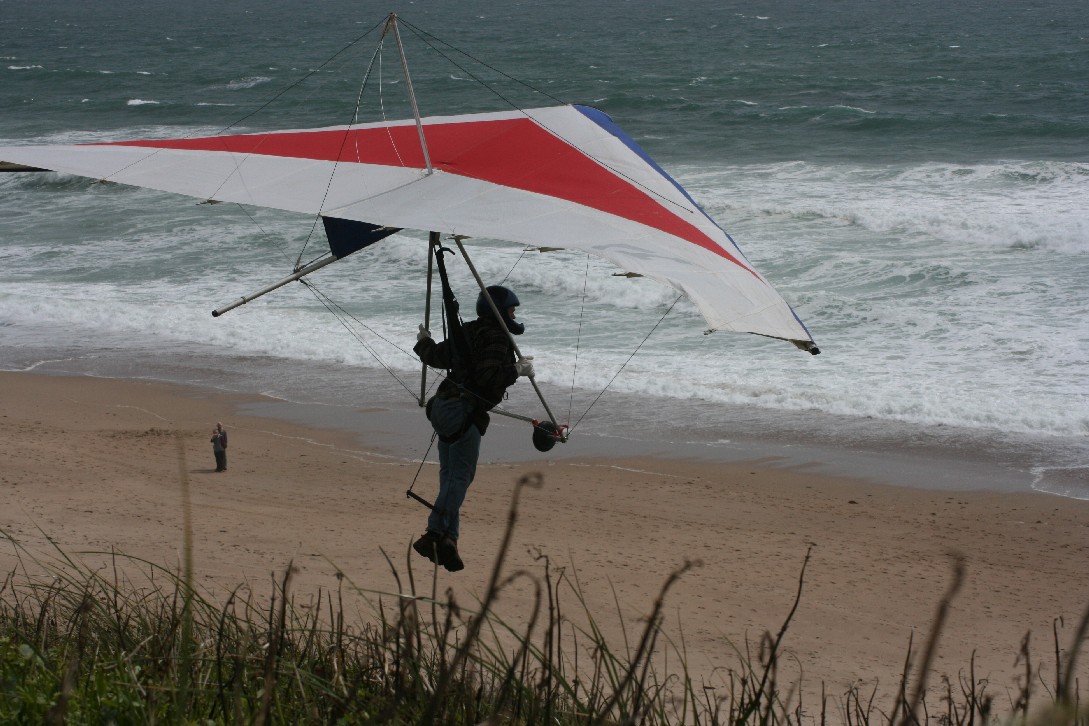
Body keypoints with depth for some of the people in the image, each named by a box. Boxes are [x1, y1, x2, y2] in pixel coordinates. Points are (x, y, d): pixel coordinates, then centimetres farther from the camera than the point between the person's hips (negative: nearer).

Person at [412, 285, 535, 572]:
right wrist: (517, 370, -11)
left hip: (444, 407, 10)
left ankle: (448, 537, 7)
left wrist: (423, 343, 47)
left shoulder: (467, 332, 17)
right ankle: (436, 534, -20)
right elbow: (489, 377, -23)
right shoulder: (495, 338, -11)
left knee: (450, 474, 9)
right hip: (465, 411, -10)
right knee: (461, 475, -11)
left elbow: (437, 356, 27)